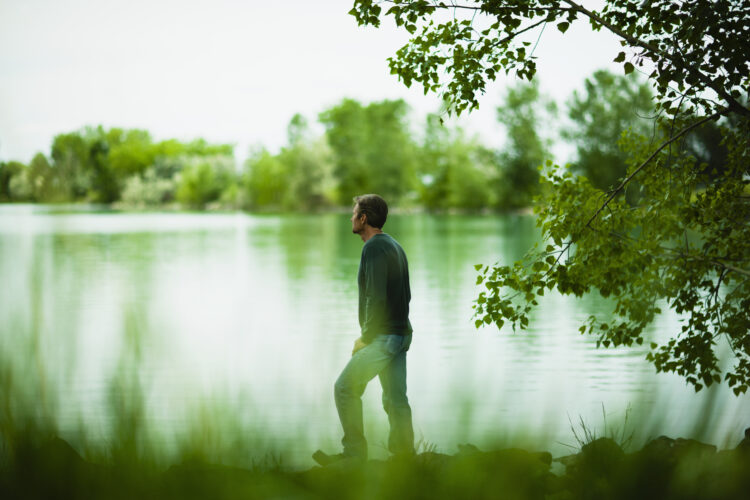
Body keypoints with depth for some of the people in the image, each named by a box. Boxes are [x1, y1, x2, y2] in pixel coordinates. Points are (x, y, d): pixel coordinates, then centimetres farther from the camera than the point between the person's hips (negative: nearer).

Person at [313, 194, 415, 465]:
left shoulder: (374, 247, -13)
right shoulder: (395, 246, 17)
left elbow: (376, 297, -21)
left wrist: (365, 337, -14)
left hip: (383, 336, -9)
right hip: (401, 334, 9)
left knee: (345, 387, -5)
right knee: (395, 398, 9)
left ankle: (354, 452, -5)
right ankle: (404, 454, 8)